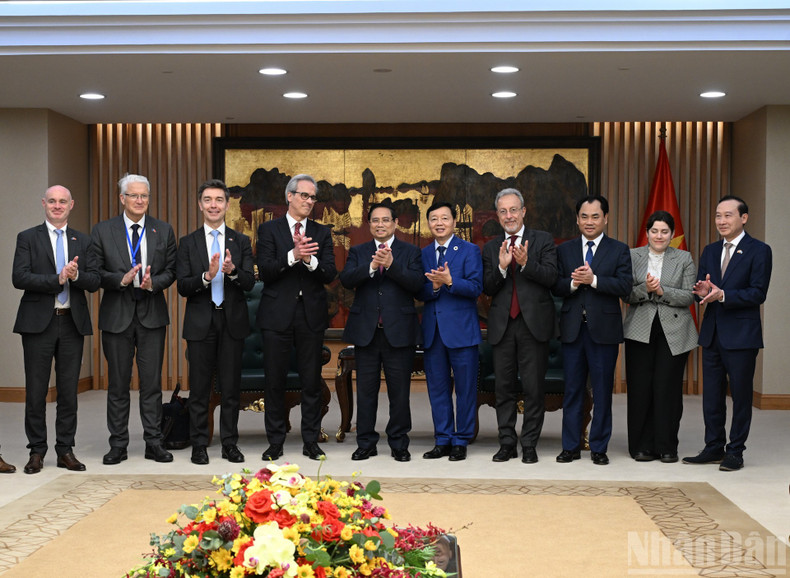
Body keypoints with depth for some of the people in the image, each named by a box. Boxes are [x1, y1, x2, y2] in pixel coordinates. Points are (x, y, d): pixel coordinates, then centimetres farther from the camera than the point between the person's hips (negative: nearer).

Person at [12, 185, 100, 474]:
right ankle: (37, 452, 11)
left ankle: (65, 450, 14)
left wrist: (76, 276, -18)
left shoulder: (82, 241, 12)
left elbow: (95, 281, 3)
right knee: (36, 391, 2)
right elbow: (19, 278, -10)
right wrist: (58, 279, -18)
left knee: (69, 391, 6)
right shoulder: (27, 238, 4)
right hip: (39, 322, -2)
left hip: (73, 323, 2)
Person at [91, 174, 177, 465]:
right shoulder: (103, 231, 3)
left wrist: (153, 282, -14)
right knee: (118, 383, 5)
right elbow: (95, 272, 0)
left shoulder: (163, 230, 7)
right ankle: (118, 445, 14)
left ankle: (154, 443, 12)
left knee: (152, 382, 3)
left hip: (152, 314, 1)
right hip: (117, 315, -1)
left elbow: (171, 271, 6)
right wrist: (122, 279, -17)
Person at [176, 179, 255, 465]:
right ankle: (199, 445, 13)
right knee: (200, 388, 4)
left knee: (231, 387, 6)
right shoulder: (188, 243, 4)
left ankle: (230, 444, 15)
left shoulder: (241, 241, 7)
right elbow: (182, 287, -4)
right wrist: (207, 276, -23)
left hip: (232, 322, 1)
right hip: (201, 322, -1)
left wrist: (233, 271, -24)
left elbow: (250, 283, -3)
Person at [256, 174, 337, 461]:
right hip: (277, 315, -2)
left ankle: (311, 441, 15)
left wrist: (309, 260, -21)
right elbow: (264, 272, -9)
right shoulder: (269, 230, 3)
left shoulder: (322, 233, 9)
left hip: (311, 316, 2)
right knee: (274, 380, 3)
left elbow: (329, 274, -2)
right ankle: (275, 441, 14)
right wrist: (292, 256, -24)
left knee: (312, 381, 5)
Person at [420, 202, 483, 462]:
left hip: (461, 330, -4)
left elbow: (475, 287, -11)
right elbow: (420, 293, 6)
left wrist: (449, 281, -24)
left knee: (465, 388, 0)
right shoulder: (423, 254, 13)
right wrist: (434, 286, -15)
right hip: (433, 330, 4)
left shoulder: (469, 250, 1)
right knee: (437, 388, 8)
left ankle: (461, 441, 10)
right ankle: (443, 440, 17)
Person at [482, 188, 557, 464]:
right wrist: (501, 267, -15)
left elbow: (551, 277, -9)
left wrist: (526, 263, -24)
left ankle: (529, 445, 9)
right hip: (502, 326, 3)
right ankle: (507, 443, 16)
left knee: (534, 388, 0)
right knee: (504, 388, 7)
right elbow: (487, 288, 3)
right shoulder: (491, 248, 12)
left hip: (534, 324, -3)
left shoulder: (543, 240, 3)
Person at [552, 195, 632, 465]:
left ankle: (599, 448, 13)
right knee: (572, 389, 7)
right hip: (572, 329, 2)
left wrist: (593, 279, -20)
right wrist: (573, 283, -17)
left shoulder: (619, 250, 4)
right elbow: (556, 286, 3)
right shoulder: (564, 250, 10)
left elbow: (624, 286, -9)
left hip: (604, 329, -2)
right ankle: (571, 446, 15)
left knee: (602, 391, 4)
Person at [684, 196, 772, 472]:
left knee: (741, 395, 2)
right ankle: (714, 448, 20)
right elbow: (700, 289, 12)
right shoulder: (710, 251, 14)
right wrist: (702, 292, -12)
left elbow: (758, 293, -14)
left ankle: (735, 451, 11)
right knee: (711, 394, 10)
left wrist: (722, 295, -23)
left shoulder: (758, 250, -5)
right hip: (712, 334, 6)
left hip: (741, 335, -6)